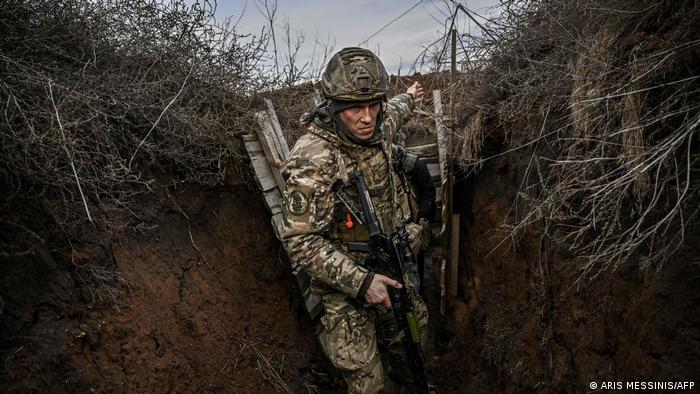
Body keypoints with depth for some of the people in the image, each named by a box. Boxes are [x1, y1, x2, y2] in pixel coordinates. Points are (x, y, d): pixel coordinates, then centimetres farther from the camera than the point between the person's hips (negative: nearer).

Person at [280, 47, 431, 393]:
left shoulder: (376, 128, -7)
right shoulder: (312, 161, -29)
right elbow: (300, 242, -26)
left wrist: (409, 98, 41)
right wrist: (360, 281, -30)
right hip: (344, 282, -7)